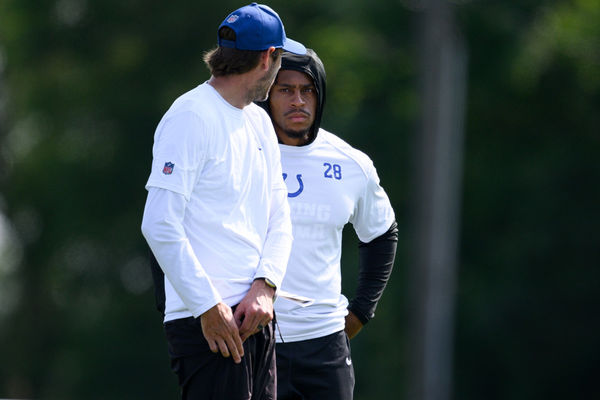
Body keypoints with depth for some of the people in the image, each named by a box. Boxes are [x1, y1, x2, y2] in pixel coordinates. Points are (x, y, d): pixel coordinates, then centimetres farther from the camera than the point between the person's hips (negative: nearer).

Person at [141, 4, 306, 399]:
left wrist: (264, 288, -3)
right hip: (205, 321, -8)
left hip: (256, 318, 8)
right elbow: (160, 225, -16)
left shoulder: (260, 122, 17)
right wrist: (209, 307, -18)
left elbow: (279, 218, 15)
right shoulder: (191, 117, -10)